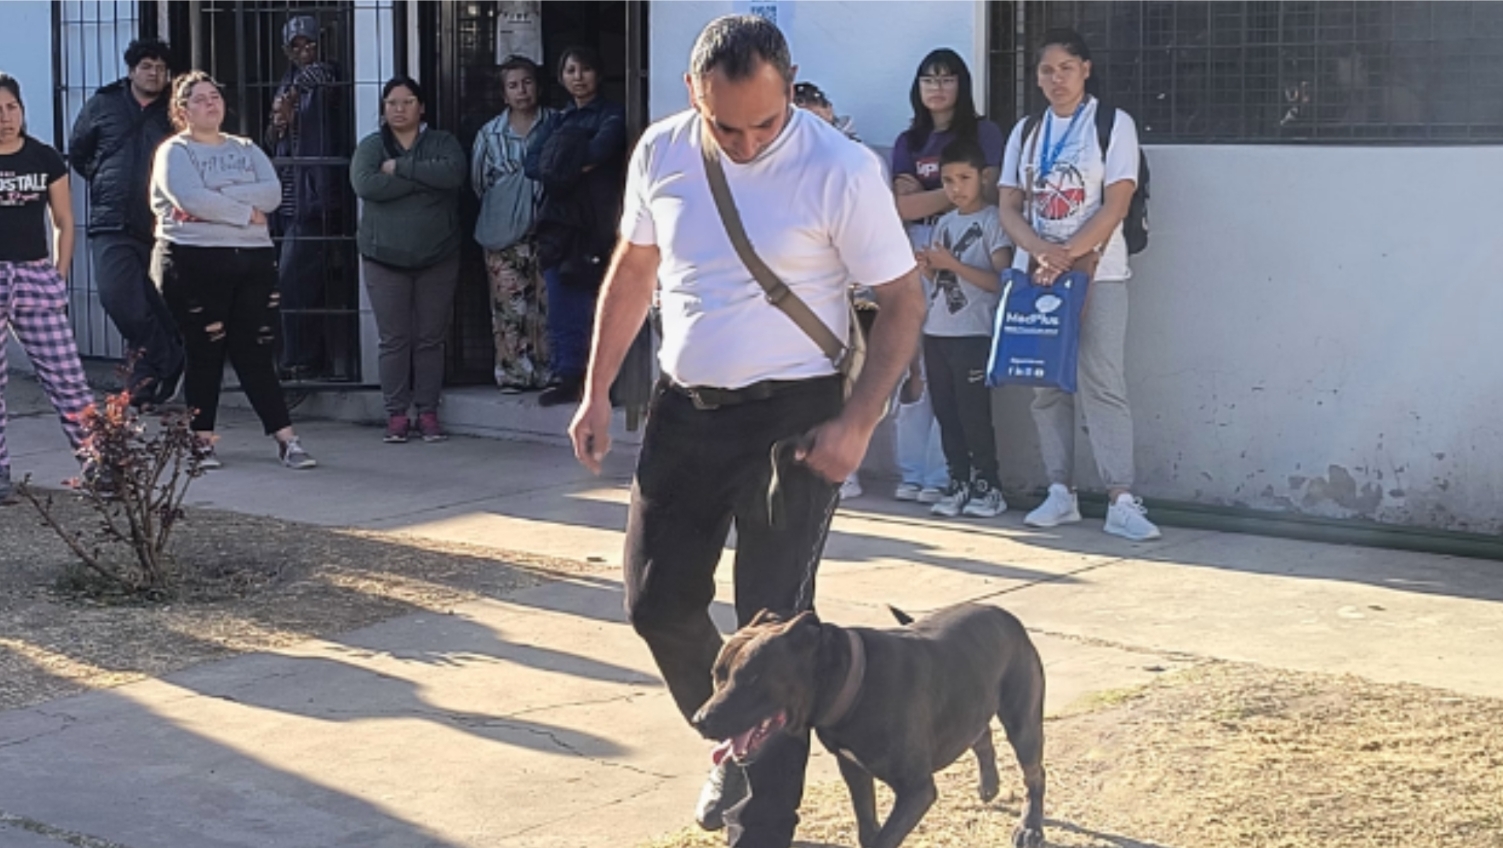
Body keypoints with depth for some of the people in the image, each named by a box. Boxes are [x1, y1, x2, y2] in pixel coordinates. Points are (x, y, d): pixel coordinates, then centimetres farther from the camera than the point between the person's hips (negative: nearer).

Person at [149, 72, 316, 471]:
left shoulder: (246, 149, 16)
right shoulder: (174, 152, 2)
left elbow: (272, 193, -2)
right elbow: (190, 198, -16)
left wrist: (219, 198, -13)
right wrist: (246, 211, -9)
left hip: (253, 259, 4)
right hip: (194, 261, -3)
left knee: (257, 352, 2)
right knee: (203, 352, 1)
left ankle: (286, 438, 0)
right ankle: (202, 440, 11)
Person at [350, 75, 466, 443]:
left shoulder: (443, 142, 6)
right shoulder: (371, 146, 5)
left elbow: (454, 172, -15)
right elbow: (365, 184, -15)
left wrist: (400, 168, -15)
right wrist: (423, 178, -14)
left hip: (437, 258, 1)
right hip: (385, 259, -1)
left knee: (430, 340, 4)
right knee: (394, 340, 0)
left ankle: (428, 413, 11)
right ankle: (396, 415, 6)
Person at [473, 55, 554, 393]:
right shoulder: (490, 134, 9)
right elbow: (478, 181, 16)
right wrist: (501, 208, 10)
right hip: (504, 232, 1)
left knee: (548, 303, -1)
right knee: (509, 304, -3)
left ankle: (547, 372, 5)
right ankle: (513, 373, 1)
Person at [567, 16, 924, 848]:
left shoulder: (839, 169, -17)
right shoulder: (661, 152, -3)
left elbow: (902, 301, -10)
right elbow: (632, 272, 12)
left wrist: (857, 423, -18)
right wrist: (596, 392, 10)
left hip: (791, 414, -5)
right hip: (684, 407, 5)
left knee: (773, 619, -3)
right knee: (657, 601, 10)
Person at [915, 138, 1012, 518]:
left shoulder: (993, 222, -7)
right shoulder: (945, 223, 14)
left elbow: (1000, 280, -15)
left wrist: (952, 264, -19)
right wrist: (929, 268, 0)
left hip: (973, 333, -7)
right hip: (937, 331, 7)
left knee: (973, 412, -5)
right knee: (946, 412, 8)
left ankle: (988, 487, 3)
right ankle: (959, 483, 14)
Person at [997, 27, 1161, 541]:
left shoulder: (1113, 124, -1)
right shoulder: (1025, 132, 12)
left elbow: (1116, 205, -9)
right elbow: (1009, 207, 5)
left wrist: (1067, 257, -18)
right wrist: (1042, 252, -13)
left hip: (1096, 273, -4)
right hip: (1036, 271, 5)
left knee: (1101, 383, -10)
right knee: (1047, 386, 4)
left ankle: (1121, 501, -12)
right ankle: (1060, 493, 10)